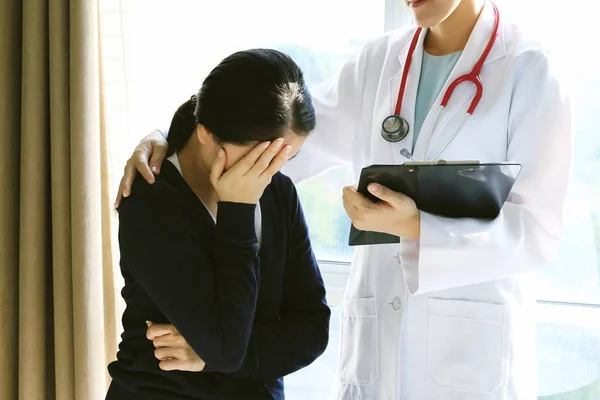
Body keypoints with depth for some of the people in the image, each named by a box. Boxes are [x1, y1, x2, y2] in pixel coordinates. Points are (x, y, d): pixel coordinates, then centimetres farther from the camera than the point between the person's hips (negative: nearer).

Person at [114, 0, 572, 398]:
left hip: (477, 349, -3)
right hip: (377, 341, 4)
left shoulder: (528, 69, -5)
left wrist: (417, 229, -24)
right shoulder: (378, 62, 8)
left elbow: (536, 231, -10)